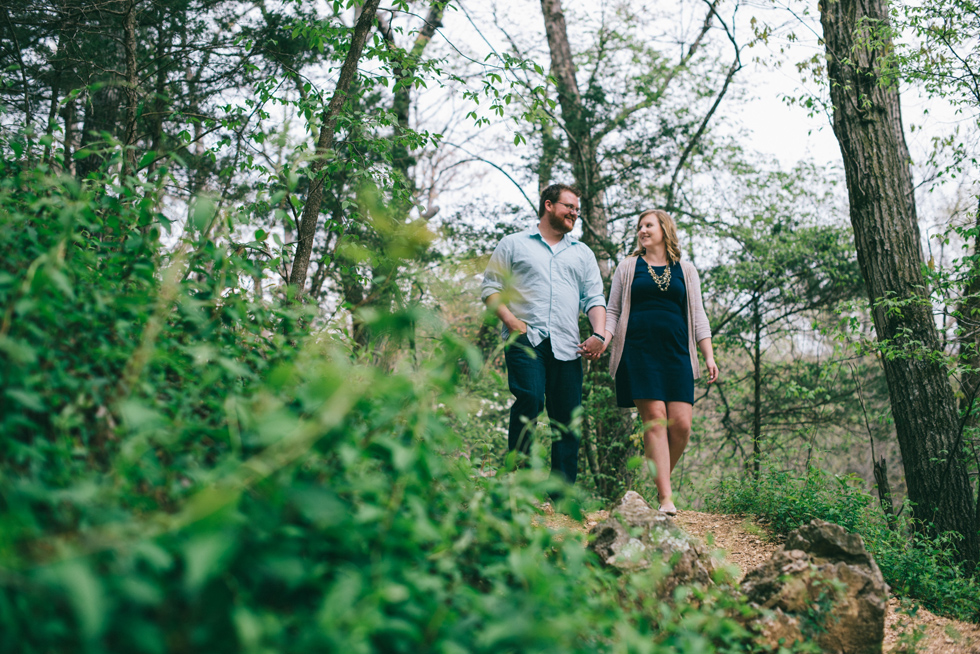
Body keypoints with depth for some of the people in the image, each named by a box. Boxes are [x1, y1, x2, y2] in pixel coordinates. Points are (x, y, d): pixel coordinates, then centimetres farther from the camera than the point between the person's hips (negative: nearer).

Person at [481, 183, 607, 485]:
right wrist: (510, 320, -9)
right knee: (529, 399, -23)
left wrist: (599, 334, -1)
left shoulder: (582, 253, 25)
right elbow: (490, 287, 8)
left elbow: (594, 298, 17)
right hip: (525, 339, -3)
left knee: (568, 419, -1)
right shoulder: (514, 244, 14)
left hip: (566, 346, 4)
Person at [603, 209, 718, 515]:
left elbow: (698, 316, 14)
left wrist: (709, 356, 4)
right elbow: (613, 311, 13)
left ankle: (659, 478, 13)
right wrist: (604, 339, -6)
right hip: (638, 352, -2)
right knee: (655, 419, -11)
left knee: (681, 423, -10)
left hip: (676, 354, 2)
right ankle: (665, 498, -11)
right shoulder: (628, 267, 15)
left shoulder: (685, 270, 18)